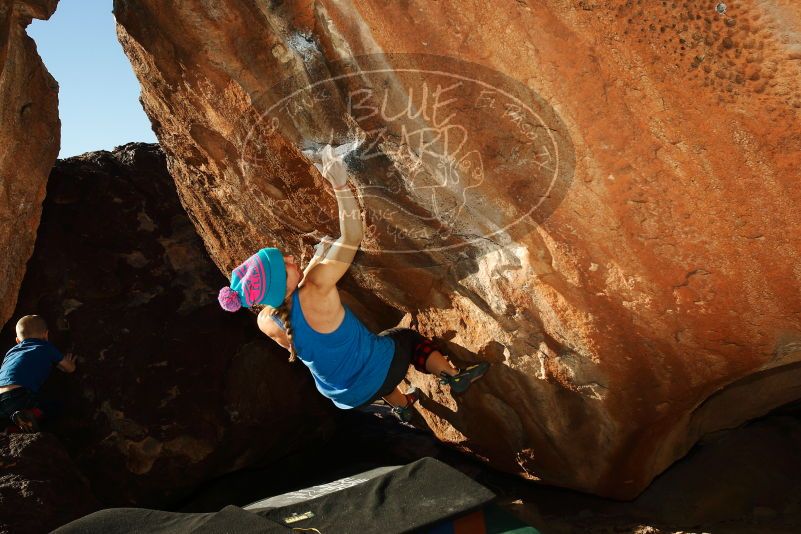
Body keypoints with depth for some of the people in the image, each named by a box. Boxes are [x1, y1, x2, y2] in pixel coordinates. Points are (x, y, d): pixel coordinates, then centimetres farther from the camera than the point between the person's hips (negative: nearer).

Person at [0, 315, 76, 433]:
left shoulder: (11, 351, 31)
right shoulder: (46, 348, 20)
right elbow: (70, 368, 29)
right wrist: (68, 363, 55)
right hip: (18, 395, -5)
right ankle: (29, 414, -22)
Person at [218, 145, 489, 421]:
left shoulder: (266, 322, -18)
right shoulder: (315, 292, -37)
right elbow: (352, 237, -34)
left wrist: (318, 257, 7)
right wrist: (339, 184, -32)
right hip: (379, 372, -6)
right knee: (406, 336, 26)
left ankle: (401, 405, 58)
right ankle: (453, 375, 25)